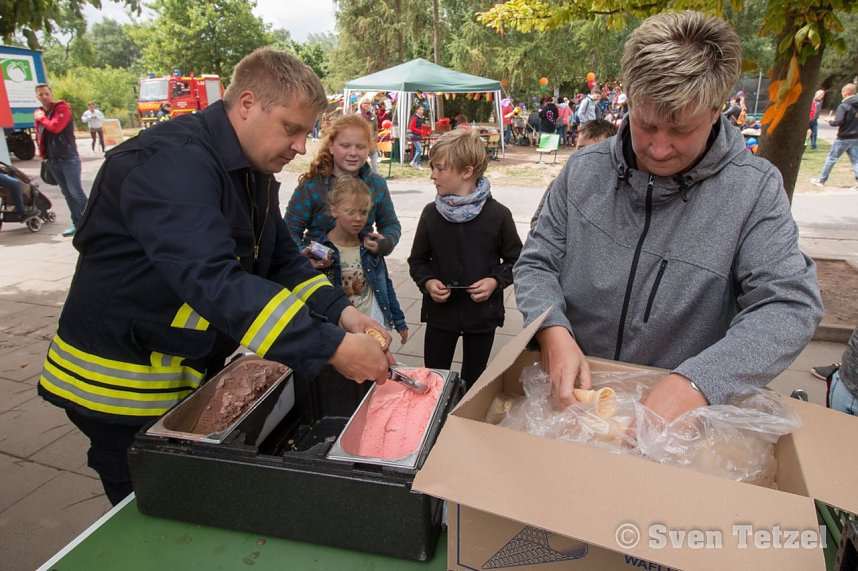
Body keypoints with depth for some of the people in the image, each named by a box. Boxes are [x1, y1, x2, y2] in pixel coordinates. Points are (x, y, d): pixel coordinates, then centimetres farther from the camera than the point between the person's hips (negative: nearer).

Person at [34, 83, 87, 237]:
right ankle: (77, 224, 12)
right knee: (67, 193, 8)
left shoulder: (62, 108, -7)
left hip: (68, 159, -7)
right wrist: (43, 154, 9)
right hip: (52, 160, 7)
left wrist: (42, 118, -5)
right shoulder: (39, 113, 14)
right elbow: (40, 135, 20)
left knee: (75, 191, -11)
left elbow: (55, 127, -22)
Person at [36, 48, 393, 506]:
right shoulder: (171, 162, -27)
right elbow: (214, 280, -40)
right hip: (120, 387, -8)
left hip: (194, 373, 8)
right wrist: (331, 347, -42)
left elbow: (283, 261, 5)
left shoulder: (253, 171, 4)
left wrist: (341, 313, -13)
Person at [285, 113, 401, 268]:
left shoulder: (377, 184, 0)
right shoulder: (311, 185, -10)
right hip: (319, 271, -2)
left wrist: (384, 243, -13)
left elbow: (391, 224, 10)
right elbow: (290, 230, -8)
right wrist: (304, 254, -28)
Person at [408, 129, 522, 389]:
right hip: (440, 313, 2)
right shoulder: (431, 213, -5)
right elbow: (418, 260, 7)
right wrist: (427, 282, -12)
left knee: (473, 382, 17)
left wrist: (495, 281, -16)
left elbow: (515, 260, 1)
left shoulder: (497, 214, -11)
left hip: (483, 314, -1)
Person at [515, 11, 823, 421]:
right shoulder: (583, 170, -2)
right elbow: (537, 264, 1)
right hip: (574, 393, 0)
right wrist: (554, 331, -19)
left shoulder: (755, 189, -7)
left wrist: (697, 382, -27)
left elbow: (790, 305, -12)